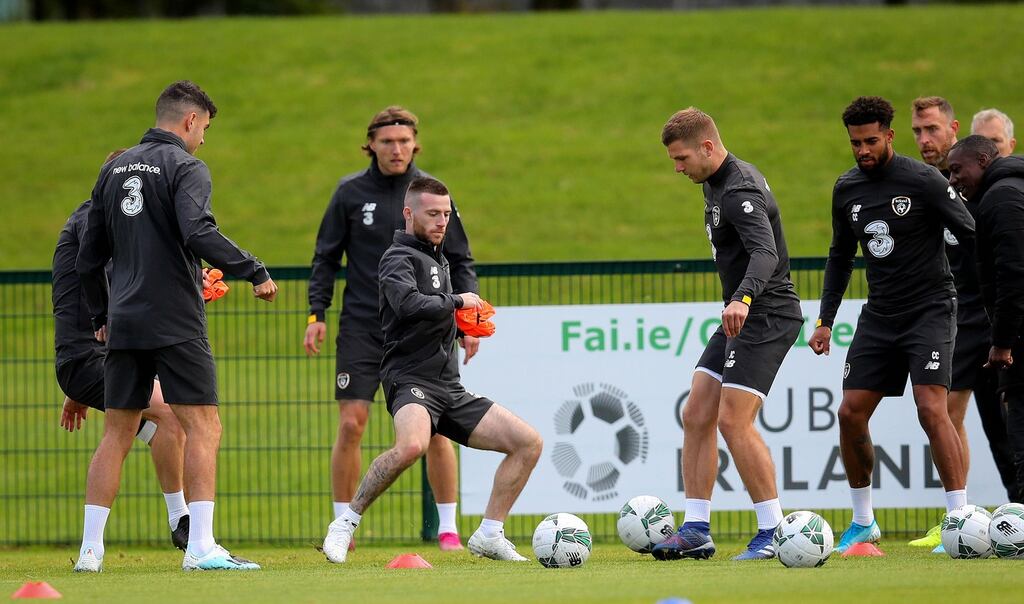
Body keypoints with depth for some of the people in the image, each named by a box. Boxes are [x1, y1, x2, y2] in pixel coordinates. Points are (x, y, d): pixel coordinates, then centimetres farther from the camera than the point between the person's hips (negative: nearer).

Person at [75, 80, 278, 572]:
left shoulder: (115, 169, 15)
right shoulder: (185, 167, -6)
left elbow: (88, 258, 19)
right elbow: (199, 233, -23)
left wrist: (101, 316, 29)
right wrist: (254, 272, -16)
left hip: (123, 325, 7)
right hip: (175, 323, -7)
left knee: (117, 434, 11)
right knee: (203, 427, -5)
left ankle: (90, 549, 8)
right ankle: (201, 547, -13)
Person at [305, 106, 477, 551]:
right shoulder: (351, 193, 2)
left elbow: (459, 260, 9)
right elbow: (325, 258, 8)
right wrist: (317, 314, -1)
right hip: (361, 327, 0)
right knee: (350, 425, -6)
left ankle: (448, 529, 6)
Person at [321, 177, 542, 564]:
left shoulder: (439, 260, 22)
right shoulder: (399, 258, -6)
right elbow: (409, 304, -26)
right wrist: (456, 302, -12)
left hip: (449, 387, 9)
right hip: (411, 380, -9)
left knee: (529, 443, 0)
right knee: (412, 445, -39)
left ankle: (489, 535, 7)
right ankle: (345, 524, -22)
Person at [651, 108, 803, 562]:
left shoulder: (740, 192, -20)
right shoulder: (714, 184, 12)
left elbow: (765, 253, -36)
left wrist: (743, 298, -53)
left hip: (766, 316, -10)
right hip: (740, 317, 10)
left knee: (734, 421, -16)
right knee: (696, 416, 5)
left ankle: (774, 532, -10)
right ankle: (696, 530, 8)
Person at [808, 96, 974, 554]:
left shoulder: (923, 180, -13)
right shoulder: (847, 189, 6)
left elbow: (974, 237, -11)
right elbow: (840, 255, 18)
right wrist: (825, 320, 15)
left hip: (930, 310, -6)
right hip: (879, 316, 6)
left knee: (931, 408, -20)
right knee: (850, 414, 1)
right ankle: (864, 522, 16)